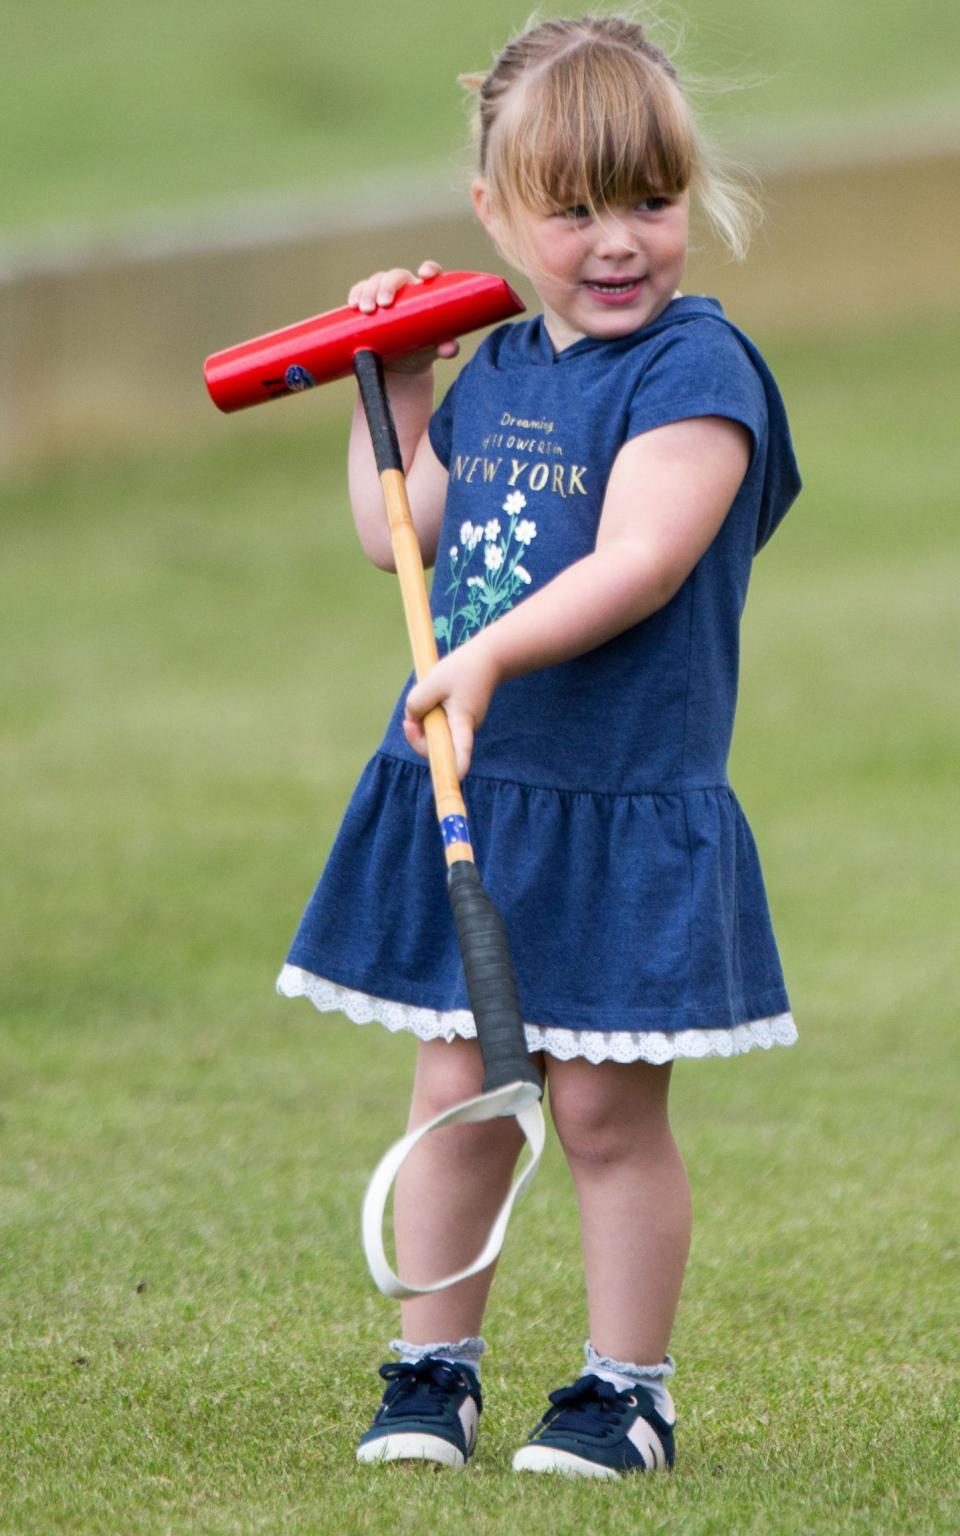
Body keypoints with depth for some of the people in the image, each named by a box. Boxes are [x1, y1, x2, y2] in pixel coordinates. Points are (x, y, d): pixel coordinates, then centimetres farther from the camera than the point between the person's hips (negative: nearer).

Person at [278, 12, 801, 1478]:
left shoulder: (695, 368, -11)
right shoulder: (496, 371, 11)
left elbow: (640, 562, -22)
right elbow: (399, 535, 20)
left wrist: (489, 655, -29)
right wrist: (396, 388, 14)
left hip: (622, 815, -6)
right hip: (462, 798, 6)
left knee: (606, 1106, 1)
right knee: (459, 1093, 10)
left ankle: (628, 1388, 14)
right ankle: (432, 1368, 21)